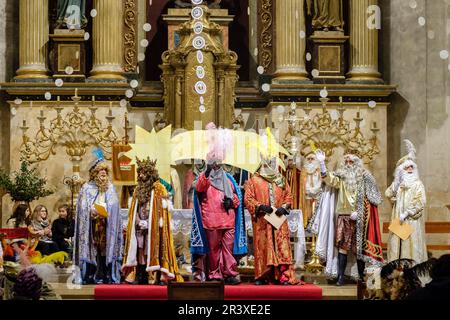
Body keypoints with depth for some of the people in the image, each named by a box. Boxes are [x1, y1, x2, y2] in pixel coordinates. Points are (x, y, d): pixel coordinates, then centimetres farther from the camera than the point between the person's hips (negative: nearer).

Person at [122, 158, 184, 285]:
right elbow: (134, 210, 17)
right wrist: (139, 221, -2)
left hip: (153, 226, -5)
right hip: (140, 226, 5)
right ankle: (140, 276, 0)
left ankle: (160, 277, -12)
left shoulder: (159, 188, -1)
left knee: (154, 249, -10)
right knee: (140, 250, 0)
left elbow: (163, 208, -6)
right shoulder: (138, 190, 17)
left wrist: (148, 222, -12)